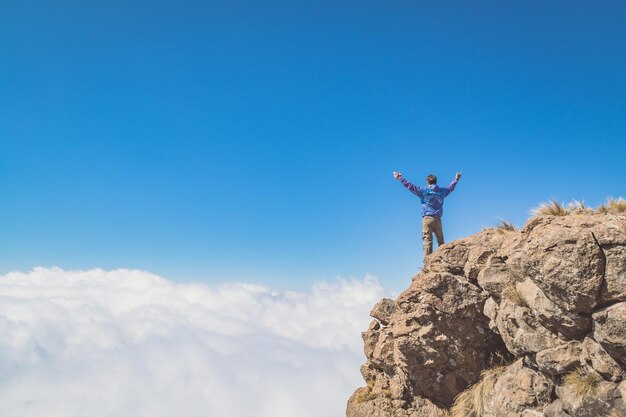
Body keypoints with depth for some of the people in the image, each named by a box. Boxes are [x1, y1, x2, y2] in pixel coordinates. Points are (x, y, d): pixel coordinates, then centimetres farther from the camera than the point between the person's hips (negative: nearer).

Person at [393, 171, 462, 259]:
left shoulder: (424, 190, -2)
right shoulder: (442, 191, 12)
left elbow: (410, 186, -2)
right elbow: (450, 187, 31)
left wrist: (400, 178, 5)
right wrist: (456, 179, 48)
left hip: (427, 218, -4)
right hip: (438, 219, 4)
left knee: (427, 240, -9)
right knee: (441, 241, 11)